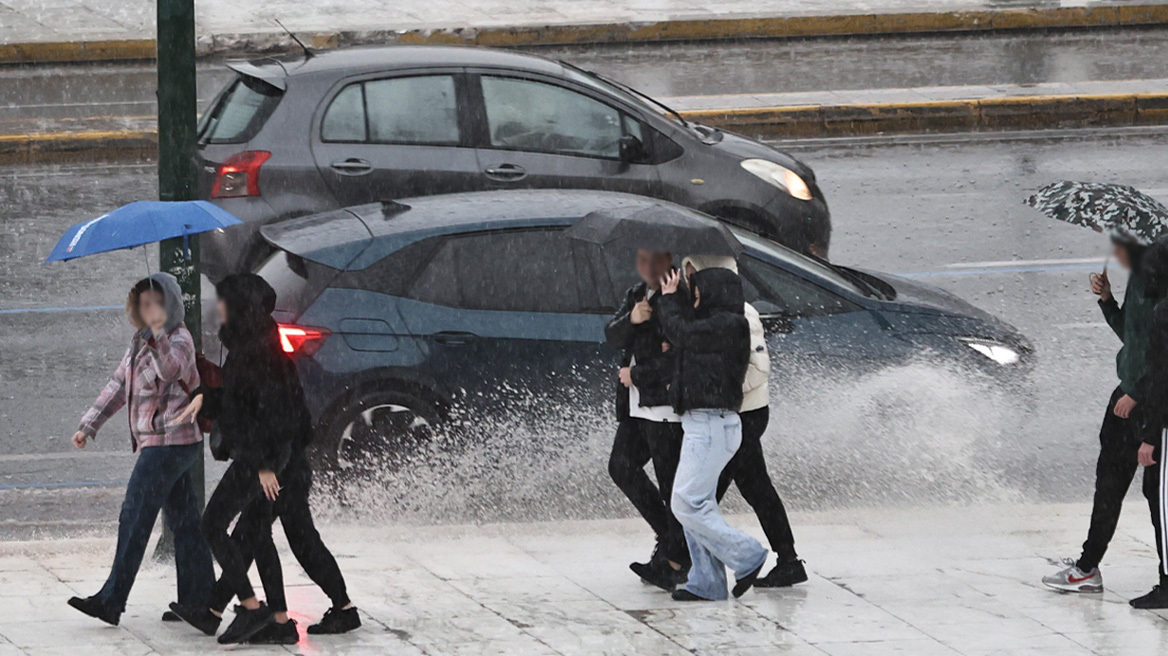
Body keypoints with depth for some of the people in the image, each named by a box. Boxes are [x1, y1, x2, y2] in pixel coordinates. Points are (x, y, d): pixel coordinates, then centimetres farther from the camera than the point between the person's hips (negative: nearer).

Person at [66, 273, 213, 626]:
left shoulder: (179, 340, -12)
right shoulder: (140, 342, 16)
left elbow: (170, 368, -33)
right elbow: (118, 385, 21)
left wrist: (158, 329, -39)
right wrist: (89, 425, 17)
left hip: (169, 443, -10)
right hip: (159, 442, 10)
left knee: (135, 518, -11)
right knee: (184, 521, 10)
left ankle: (111, 600, -11)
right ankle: (198, 598, 12)